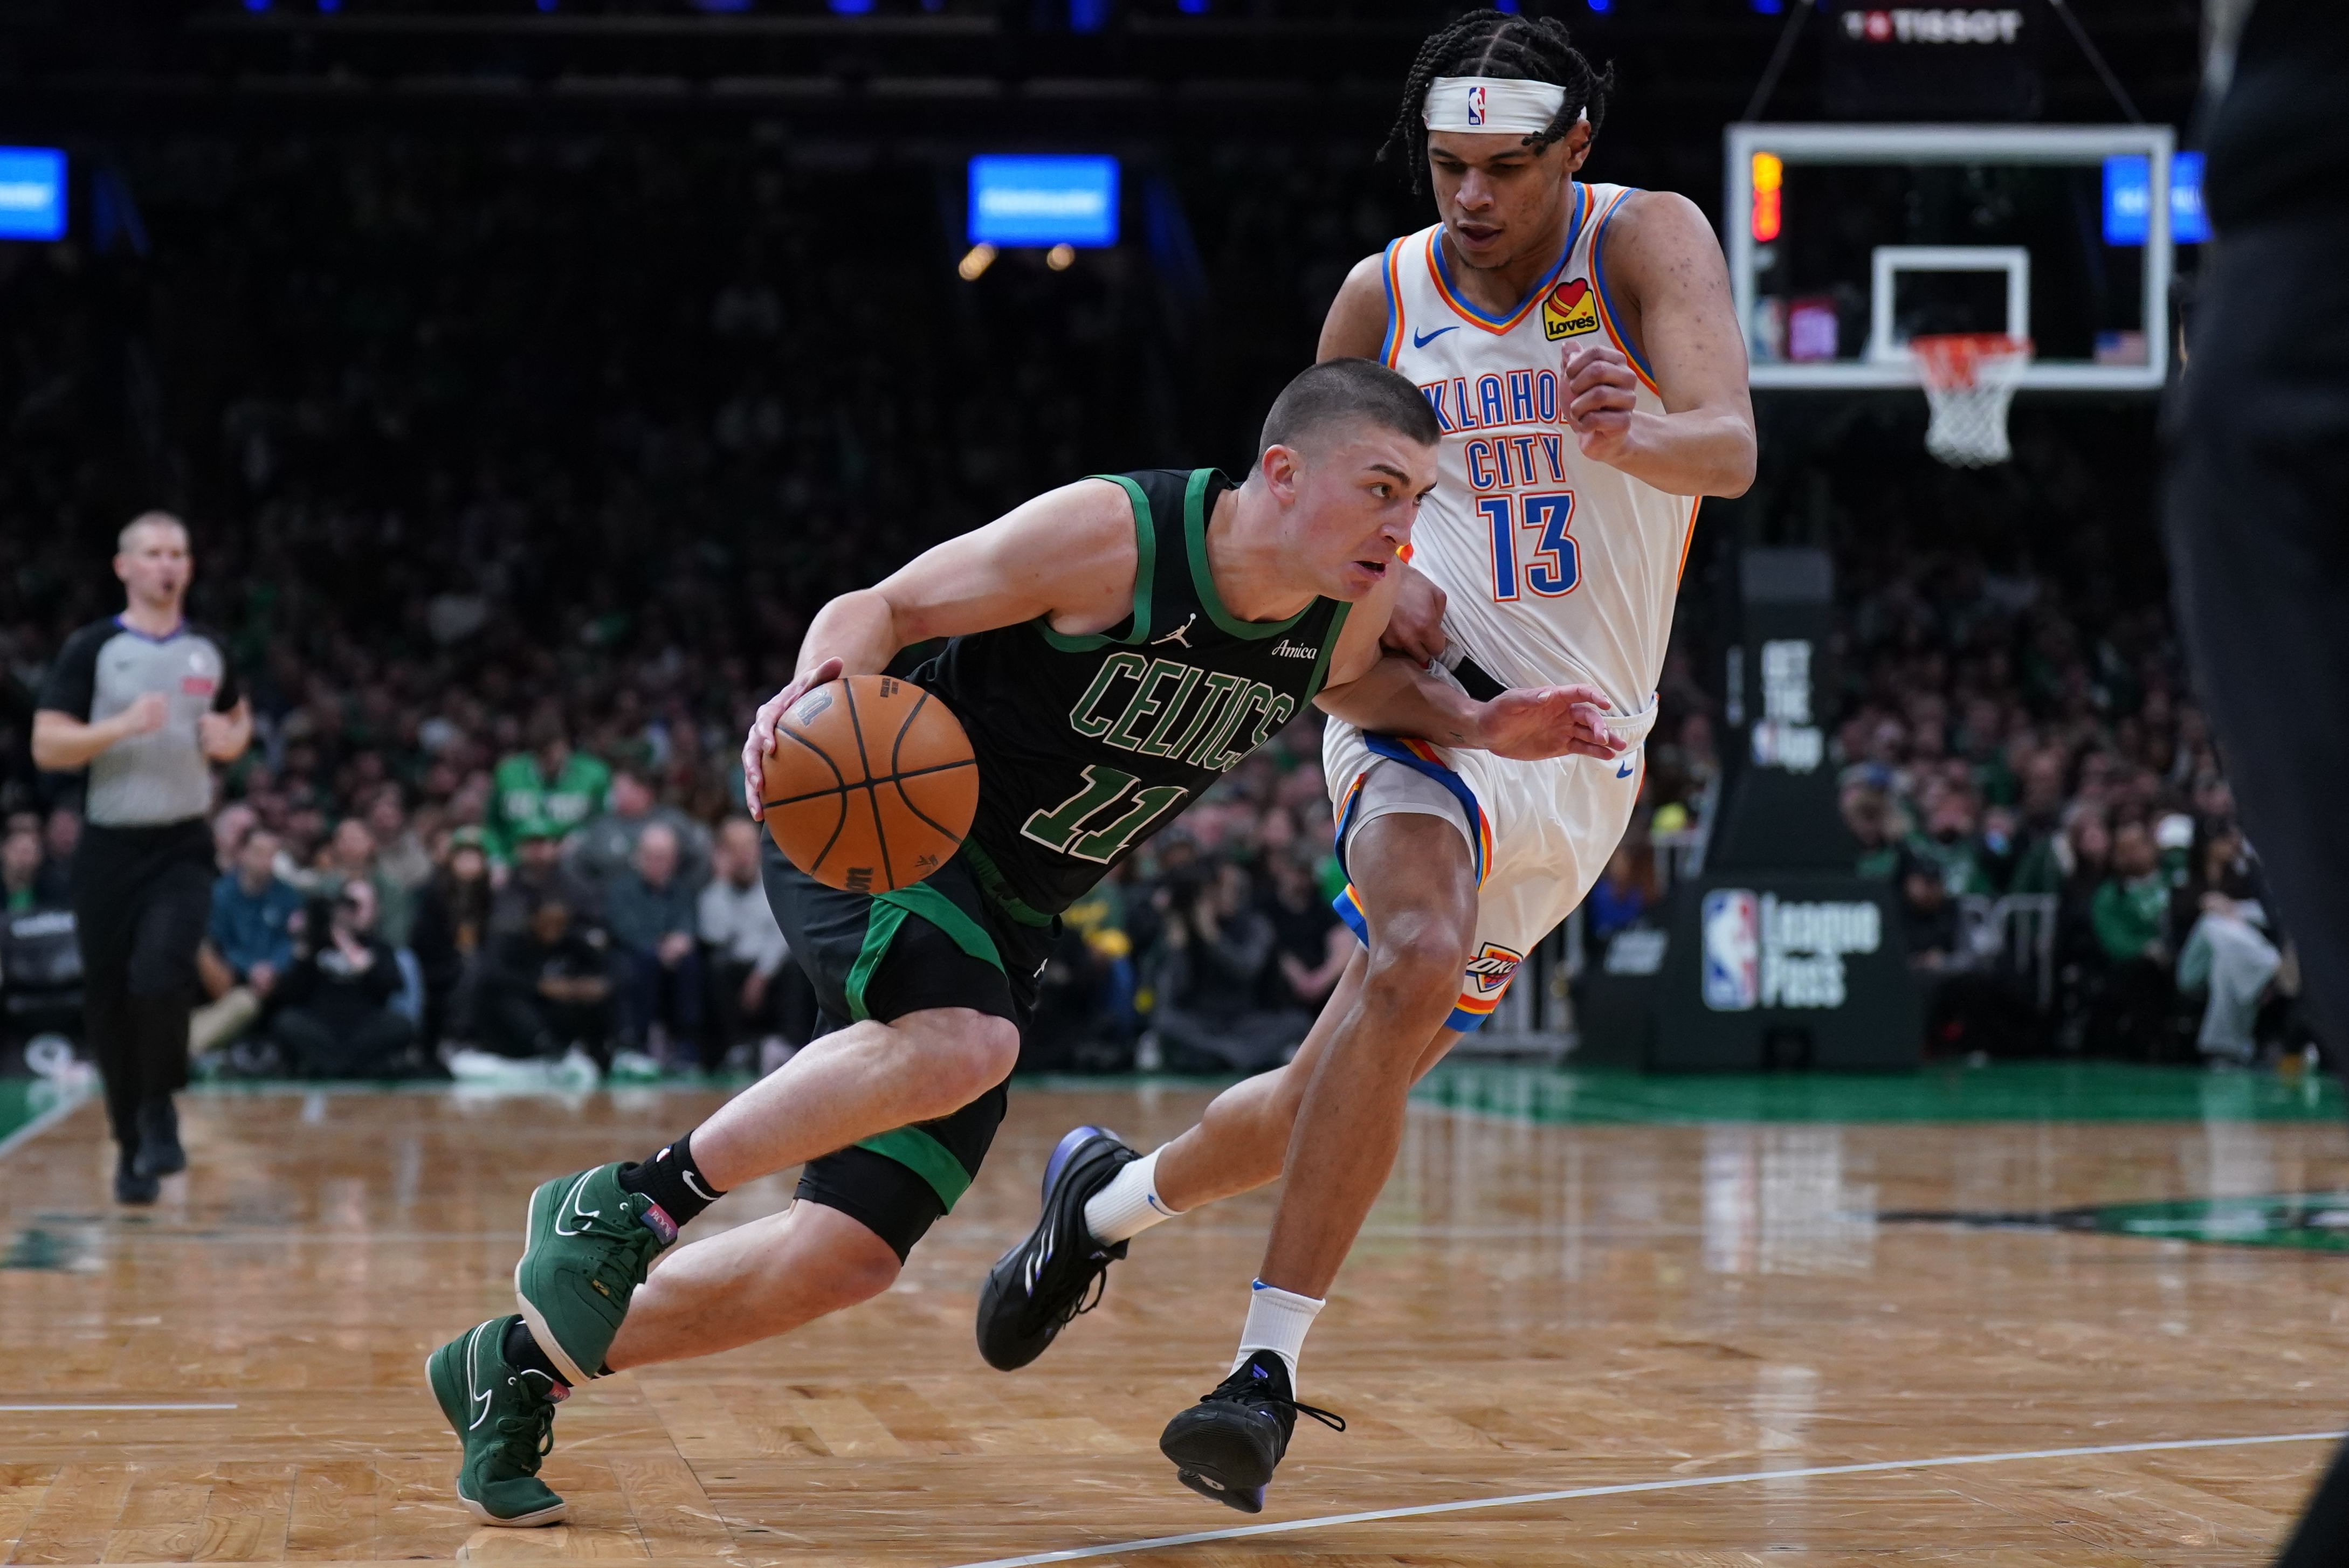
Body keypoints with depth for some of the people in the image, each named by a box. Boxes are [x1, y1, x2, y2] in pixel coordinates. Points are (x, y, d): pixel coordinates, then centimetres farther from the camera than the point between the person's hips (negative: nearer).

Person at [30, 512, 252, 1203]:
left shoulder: (208, 651, 7)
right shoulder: (91, 649, -4)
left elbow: (238, 717, 25)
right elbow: (47, 746, -10)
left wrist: (230, 740, 1)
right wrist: (122, 725, -24)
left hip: (183, 847, 1)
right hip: (110, 848, -1)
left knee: (160, 976, -23)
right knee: (108, 1004, 4)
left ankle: (159, 1110, -1)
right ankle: (132, 1146, 21)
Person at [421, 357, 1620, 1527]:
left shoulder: (1353, 603, -4)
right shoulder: (1110, 534, -22)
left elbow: (1352, 682, 22)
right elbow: (882, 606, -13)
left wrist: (1475, 725, 2)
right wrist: (820, 686, -35)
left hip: (1006, 921, 7)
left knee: (848, 1259, -1)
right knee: (960, 1047, -39)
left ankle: (524, 1362, 16)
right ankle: (623, 1202, -21)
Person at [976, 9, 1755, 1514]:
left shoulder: (1650, 241, -6)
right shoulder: (1385, 295, 1)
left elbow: (1731, 446, -21)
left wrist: (1636, 438, -44)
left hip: (1584, 753, 1)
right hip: (1429, 695, -1)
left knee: (1332, 1103, 2)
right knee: (1415, 958, -33)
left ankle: (1114, 1195, 30)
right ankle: (1269, 1365, -29)